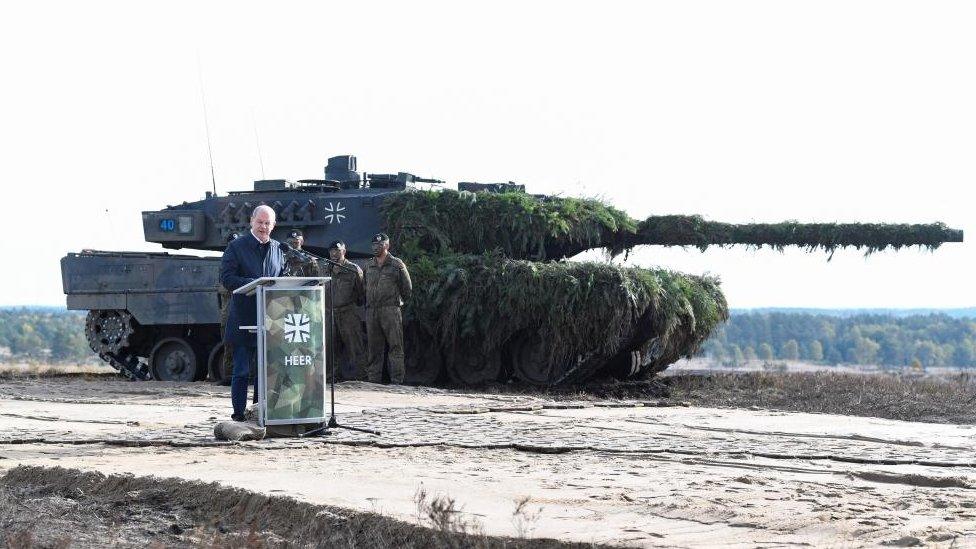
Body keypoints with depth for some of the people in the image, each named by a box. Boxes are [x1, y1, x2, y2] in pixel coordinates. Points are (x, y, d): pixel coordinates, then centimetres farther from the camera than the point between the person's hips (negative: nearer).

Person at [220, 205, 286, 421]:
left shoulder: (278, 249, 13)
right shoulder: (236, 247, 0)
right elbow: (226, 278, -8)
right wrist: (252, 284, -21)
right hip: (244, 320, -4)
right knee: (242, 370, -1)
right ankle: (239, 413, 5)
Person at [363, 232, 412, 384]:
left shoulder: (396, 264, 3)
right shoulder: (369, 266, 16)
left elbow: (407, 288, 7)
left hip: (390, 310, -5)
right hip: (371, 311, 5)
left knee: (395, 346, -7)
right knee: (374, 348, 7)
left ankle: (397, 380, -8)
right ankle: (374, 380, 10)